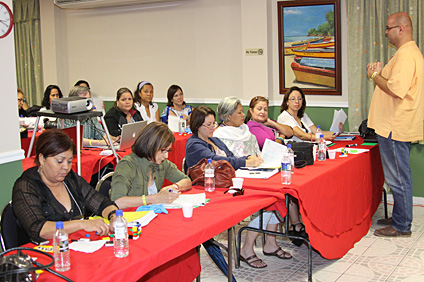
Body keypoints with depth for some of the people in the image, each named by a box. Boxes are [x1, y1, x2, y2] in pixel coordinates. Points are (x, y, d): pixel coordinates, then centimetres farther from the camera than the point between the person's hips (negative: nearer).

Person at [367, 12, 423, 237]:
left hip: (395, 128, -11)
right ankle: (399, 218, 28)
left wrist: (375, 76, -12)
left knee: (398, 178, -2)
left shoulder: (406, 55, -18)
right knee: (398, 177, 18)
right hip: (396, 126, 11)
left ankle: (402, 226, 7)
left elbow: (396, 90, -26)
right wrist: (380, 74, 12)